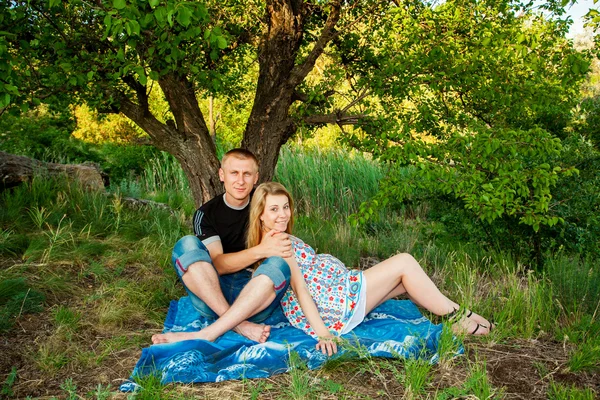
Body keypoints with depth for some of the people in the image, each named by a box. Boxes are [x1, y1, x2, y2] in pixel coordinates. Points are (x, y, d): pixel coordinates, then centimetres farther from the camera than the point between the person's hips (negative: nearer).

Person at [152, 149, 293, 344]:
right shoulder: (206, 213, 0)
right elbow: (218, 264, -12)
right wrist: (261, 250, -26)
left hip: (255, 300, 0)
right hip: (211, 295, 0)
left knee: (278, 264, -30)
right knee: (187, 244, -22)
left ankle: (206, 334, -34)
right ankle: (239, 324, -31)